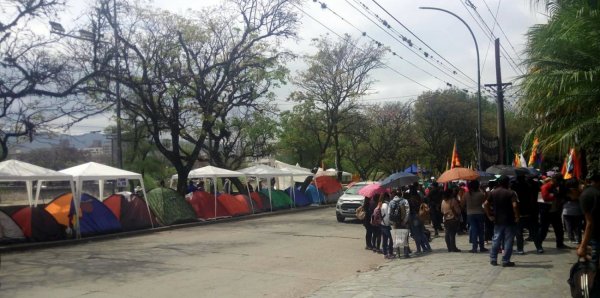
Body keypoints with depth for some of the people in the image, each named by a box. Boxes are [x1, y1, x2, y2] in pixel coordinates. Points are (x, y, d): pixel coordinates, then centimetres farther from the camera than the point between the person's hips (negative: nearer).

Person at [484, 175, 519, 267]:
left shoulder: (493, 193, 4)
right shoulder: (511, 193, -10)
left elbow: (485, 204, 0)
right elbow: (514, 205, -23)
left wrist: (489, 215, 5)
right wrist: (517, 217, -13)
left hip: (497, 221, 4)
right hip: (509, 221, -4)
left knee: (496, 240, 13)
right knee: (508, 241, 3)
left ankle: (493, 259, 16)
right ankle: (506, 261, 5)